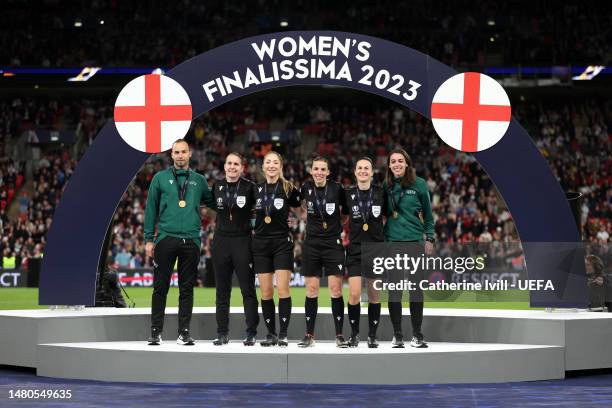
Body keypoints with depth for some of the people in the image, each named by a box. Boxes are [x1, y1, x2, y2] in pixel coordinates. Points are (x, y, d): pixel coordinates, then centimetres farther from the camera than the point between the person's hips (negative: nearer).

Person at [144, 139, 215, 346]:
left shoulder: (198, 180, 11)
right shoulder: (161, 178, 6)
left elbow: (212, 202, 24)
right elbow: (151, 209, 6)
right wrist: (149, 239, 1)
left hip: (191, 241, 2)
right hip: (166, 238, -2)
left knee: (187, 288, 4)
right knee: (160, 287, 0)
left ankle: (184, 332, 9)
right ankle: (156, 332, 6)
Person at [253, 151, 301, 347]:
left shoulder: (288, 189, -4)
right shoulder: (256, 189, 6)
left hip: (282, 243, -3)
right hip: (261, 243, 3)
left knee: (282, 289, -10)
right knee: (266, 292, 3)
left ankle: (283, 334, -6)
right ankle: (270, 334, 10)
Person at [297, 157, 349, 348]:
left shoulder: (337, 188, -6)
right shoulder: (306, 188, -1)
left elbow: (347, 211, 6)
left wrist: (343, 229, 1)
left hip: (333, 244, -2)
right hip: (311, 244, 2)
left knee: (336, 290, -5)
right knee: (311, 290, 3)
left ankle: (340, 335, 1)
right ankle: (309, 335, 10)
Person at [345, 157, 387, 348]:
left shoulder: (381, 193, 0)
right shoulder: (348, 194, 1)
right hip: (355, 249, 0)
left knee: (374, 295, 5)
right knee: (354, 295, -9)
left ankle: (372, 336, 16)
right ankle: (354, 334, 8)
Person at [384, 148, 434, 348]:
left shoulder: (419, 184, 2)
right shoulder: (385, 187, 6)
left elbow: (428, 213, 9)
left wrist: (429, 238, 4)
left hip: (415, 241, -1)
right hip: (392, 242, 1)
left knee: (416, 289, 0)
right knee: (394, 290, 0)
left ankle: (417, 335, 7)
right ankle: (397, 335, 8)